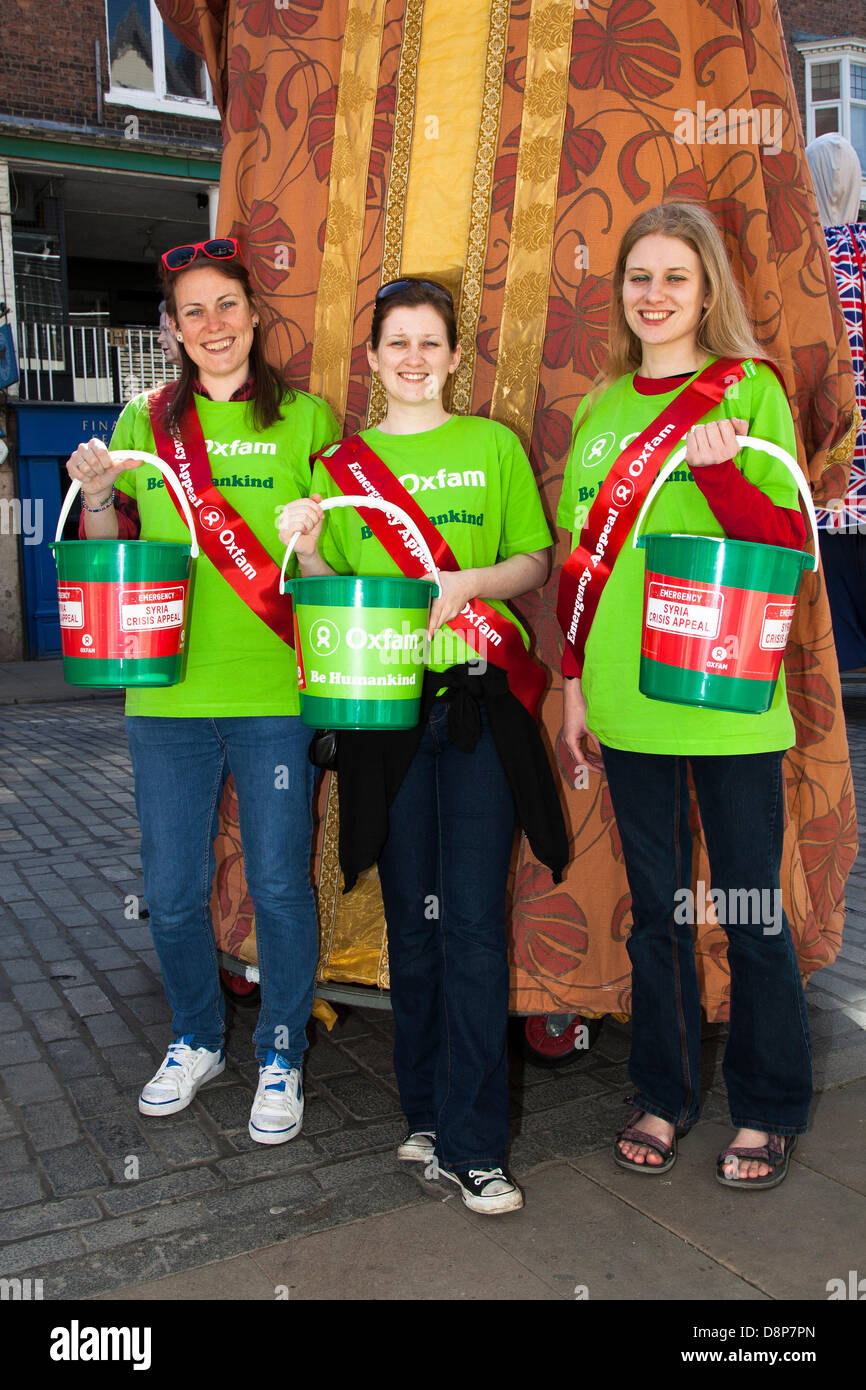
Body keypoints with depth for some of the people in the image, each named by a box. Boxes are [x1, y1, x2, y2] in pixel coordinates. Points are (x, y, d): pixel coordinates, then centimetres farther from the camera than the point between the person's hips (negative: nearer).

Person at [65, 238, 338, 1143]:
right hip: (167, 693, 3)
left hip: (276, 694, -2)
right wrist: (96, 496, -5)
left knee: (279, 887, 6)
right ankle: (196, 1040, 36)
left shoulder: (305, 417, 4)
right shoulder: (146, 420, 10)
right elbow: (110, 556, 14)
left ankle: (280, 1055, 27)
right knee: (171, 893, 11)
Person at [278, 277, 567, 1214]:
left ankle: (470, 1144, 6)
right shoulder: (340, 466, 11)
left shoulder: (493, 445, 9)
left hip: (480, 699, -1)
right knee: (411, 918, 8)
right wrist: (305, 548, -10)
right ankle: (426, 1113, 24)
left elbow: (536, 560, 7)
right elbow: (329, 593, 11)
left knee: (472, 921, -4)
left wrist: (468, 582, -12)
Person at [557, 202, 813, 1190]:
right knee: (655, 905, 12)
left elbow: (789, 546, -6)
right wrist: (572, 687, 10)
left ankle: (767, 1109, 26)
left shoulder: (750, 389, 0)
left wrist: (717, 468, -22)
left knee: (749, 910, 6)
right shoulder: (599, 411, 12)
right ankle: (664, 1093, 29)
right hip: (627, 699, 4)